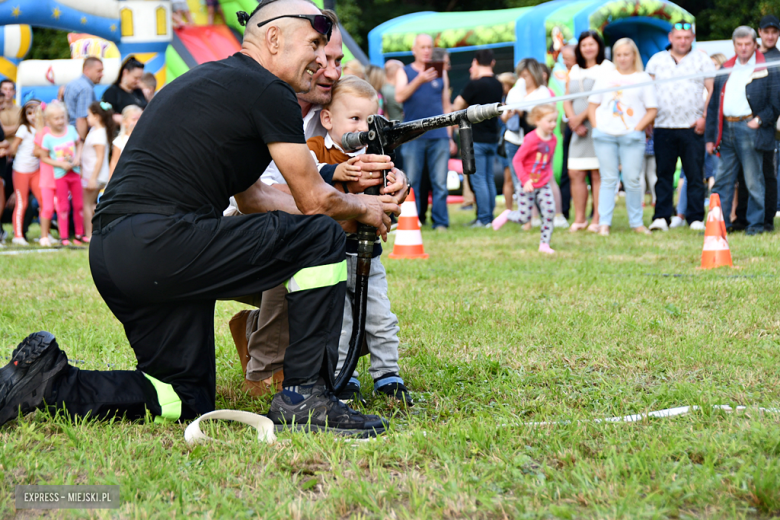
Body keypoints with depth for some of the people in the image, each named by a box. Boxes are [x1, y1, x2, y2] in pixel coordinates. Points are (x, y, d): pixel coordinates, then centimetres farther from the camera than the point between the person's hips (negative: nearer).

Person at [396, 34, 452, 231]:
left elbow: (446, 105, 18)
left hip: (438, 136, 2)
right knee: (412, 182, 0)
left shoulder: (441, 73, 15)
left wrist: (449, 135, 12)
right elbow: (399, 96, -10)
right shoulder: (404, 72, 8)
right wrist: (419, 80, -24)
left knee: (440, 183, -2)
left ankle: (440, 222, 2)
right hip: (413, 137, -2)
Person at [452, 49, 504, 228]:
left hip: (477, 138, -7)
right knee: (489, 178, 12)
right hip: (493, 138, 7)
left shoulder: (474, 84, -14)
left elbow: (457, 107, -7)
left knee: (478, 179, -4)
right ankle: (489, 217, 13)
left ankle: (483, 218, -6)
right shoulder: (498, 85, 8)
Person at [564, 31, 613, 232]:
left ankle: (598, 219, -2)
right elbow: (567, 100, 16)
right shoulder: (574, 71, 19)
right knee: (575, 174, 0)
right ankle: (579, 218, 7)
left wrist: (581, 117, -10)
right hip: (579, 130, 6)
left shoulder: (607, 68, 0)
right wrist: (573, 120, -2)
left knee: (598, 174, -6)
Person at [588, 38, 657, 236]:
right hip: (605, 136, 2)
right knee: (608, 179, 1)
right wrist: (597, 128, 2)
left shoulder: (643, 79, 8)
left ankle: (636, 223, 7)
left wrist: (637, 129, -7)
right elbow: (592, 105, 15)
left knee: (632, 180, -3)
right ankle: (604, 223, 2)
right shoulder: (605, 78, 14)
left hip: (631, 137, -2)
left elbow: (652, 110, 3)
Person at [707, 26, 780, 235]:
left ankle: (755, 223, 9)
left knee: (754, 182, 0)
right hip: (726, 130, 5)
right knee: (722, 180, 6)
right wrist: (710, 136, 10)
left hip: (749, 128, -5)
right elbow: (713, 104, 15)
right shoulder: (725, 69, 16)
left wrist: (760, 120, -13)